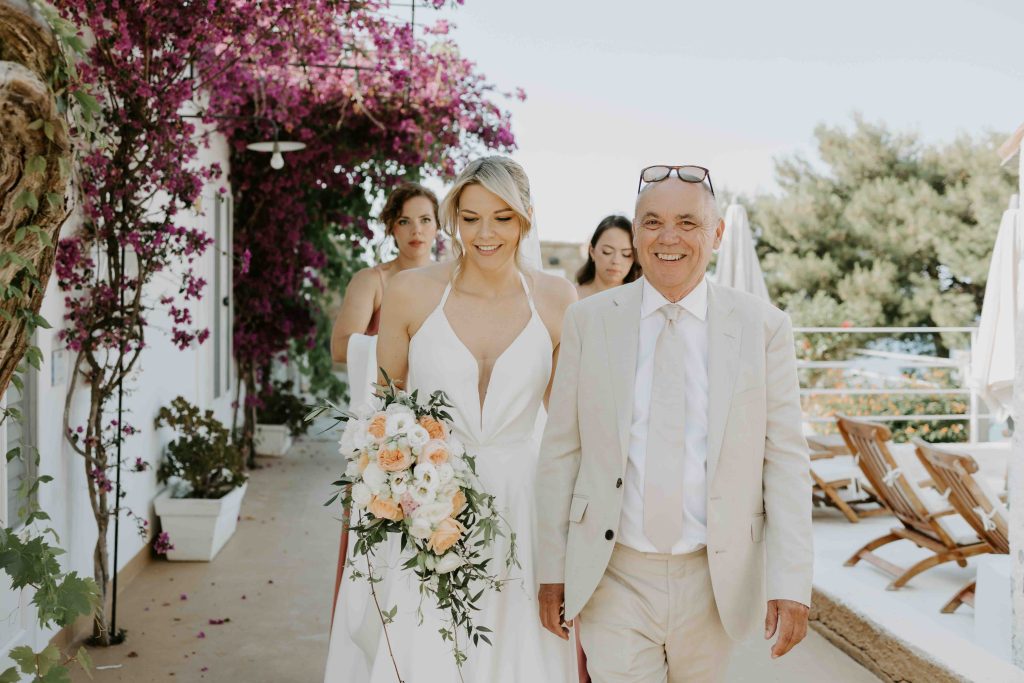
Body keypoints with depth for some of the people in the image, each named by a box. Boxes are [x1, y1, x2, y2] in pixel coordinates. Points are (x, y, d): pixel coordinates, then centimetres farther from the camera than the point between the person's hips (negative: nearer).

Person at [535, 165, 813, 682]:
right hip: (612, 578, 0)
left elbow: (785, 460, -3)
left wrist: (790, 582, -9)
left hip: (715, 581, 1)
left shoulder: (763, 327, -3)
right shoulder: (589, 320, -2)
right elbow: (560, 451, 0)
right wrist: (552, 567, 0)